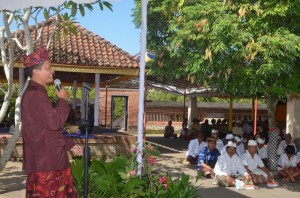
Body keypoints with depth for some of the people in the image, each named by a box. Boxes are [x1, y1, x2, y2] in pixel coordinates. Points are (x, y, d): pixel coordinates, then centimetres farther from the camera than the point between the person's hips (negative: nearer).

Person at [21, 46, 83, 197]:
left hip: (51, 159, 10)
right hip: (43, 161, -10)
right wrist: (62, 100, -9)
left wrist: (70, 145, 20)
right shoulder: (33, 95, -17)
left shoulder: (39, 94, 18)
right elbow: (54, 122, -25)